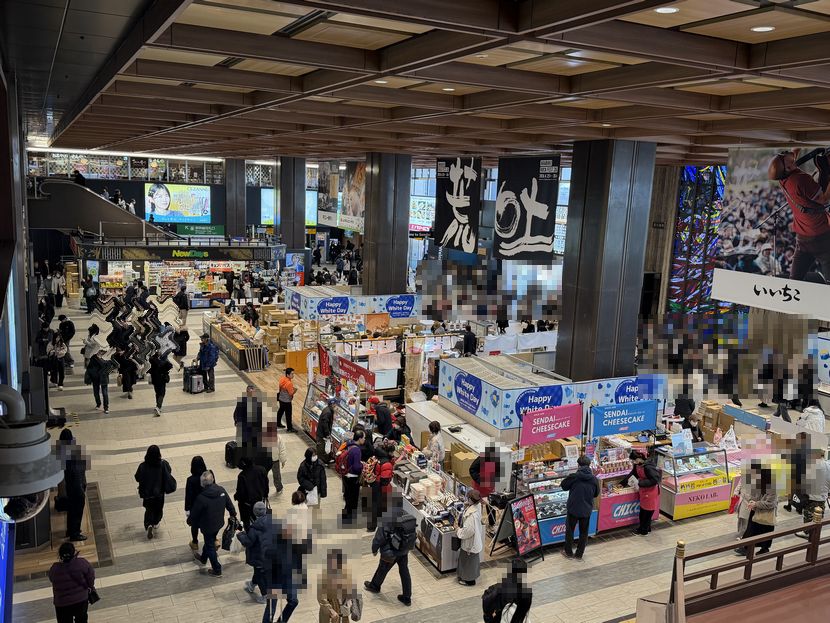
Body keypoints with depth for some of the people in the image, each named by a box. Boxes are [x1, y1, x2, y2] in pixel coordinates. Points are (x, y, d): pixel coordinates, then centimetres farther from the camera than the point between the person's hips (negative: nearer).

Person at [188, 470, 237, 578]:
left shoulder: (201, 497, -31)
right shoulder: (221, 490, -15)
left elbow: (194, 513, -16)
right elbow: (229, 504, 1)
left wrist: (189, 521, 7)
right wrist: (233, 514, 20)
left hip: (208, 526, -6)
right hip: (219, 523, 6)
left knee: (210, 547, 13)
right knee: (209, 542, 29)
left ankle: (217, 570, 24)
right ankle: (203, 558, 54)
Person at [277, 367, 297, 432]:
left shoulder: (282, 378, -6)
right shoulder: (289, 383, -30)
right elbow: (291, 393, -24)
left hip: (281, 398, 9)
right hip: (286, 401, -9)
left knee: (281, 410, 25)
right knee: (288, 414, 4)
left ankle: (278, 424, 41)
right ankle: (290, 428, 15)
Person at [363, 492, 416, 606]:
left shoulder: (387, 518, -28)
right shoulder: (407, 515, -8)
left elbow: (380, 536, -21)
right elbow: (412, 533, 3)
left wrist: (374, 549, -5)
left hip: (390, 552, -5)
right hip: (404, 550, 5)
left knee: (382, 569, 21)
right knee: (404, 572, 17)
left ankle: (374, 586, 48)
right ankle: (407, 598, 26)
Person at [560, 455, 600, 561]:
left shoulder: (573, 476, -17)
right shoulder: (594, 479, -8)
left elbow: (563, 486, -1)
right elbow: (596, 493, 7)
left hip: (573, 508, -2)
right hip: (587, 510, 2)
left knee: (569, 530, 16)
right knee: (583, 532, 17)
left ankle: (568, 552, 27)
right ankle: (579, 554, 25)